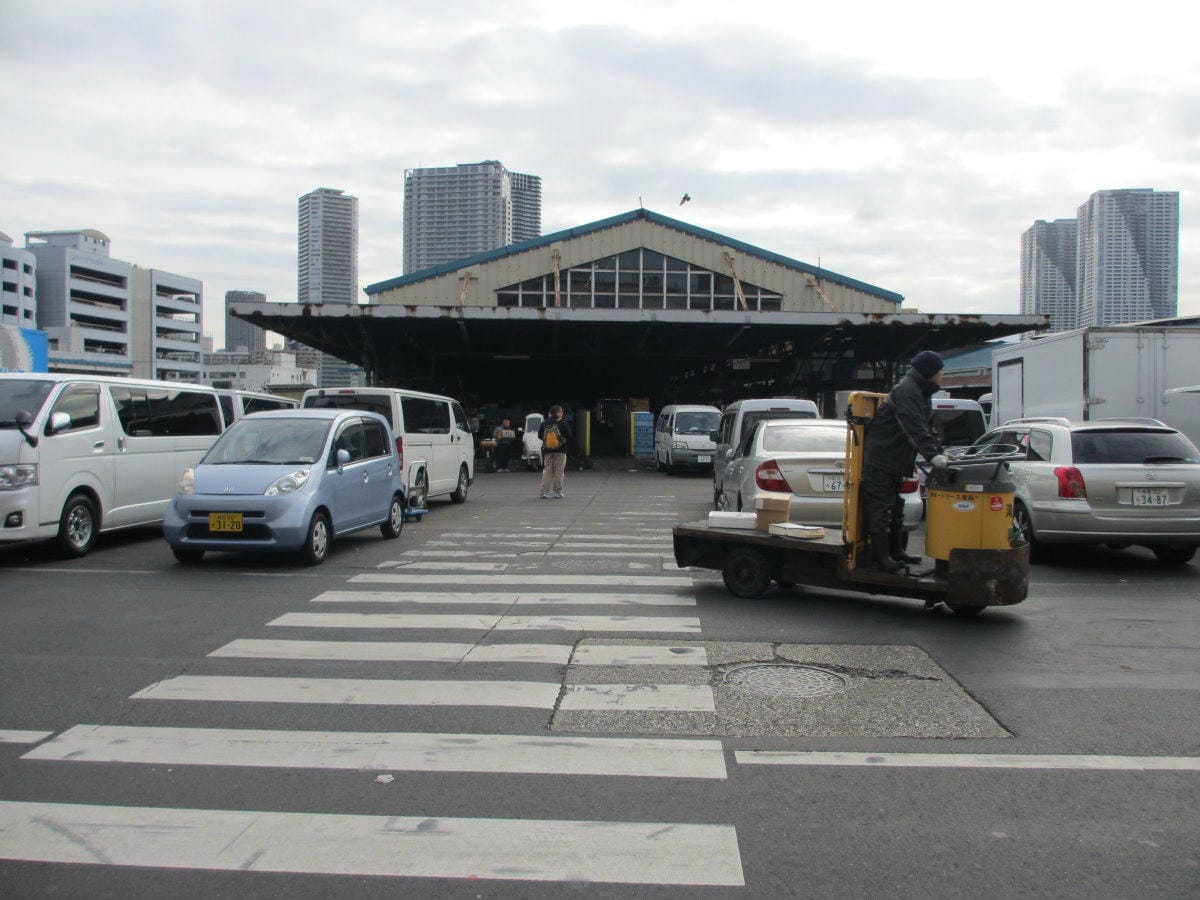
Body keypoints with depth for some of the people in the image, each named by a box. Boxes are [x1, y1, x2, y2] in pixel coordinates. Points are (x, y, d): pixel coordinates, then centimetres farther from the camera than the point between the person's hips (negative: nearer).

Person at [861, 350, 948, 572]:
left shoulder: (920, 392, 15)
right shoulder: (906, 391, -19)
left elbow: (929, 427, 19)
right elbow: (915, 429, -31)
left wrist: (940, 453, 8)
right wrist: (932, 455, -37)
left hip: (894, 461, 11)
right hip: (880, 460, -11)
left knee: (895, 507, 18)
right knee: (880, 509, -8)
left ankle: (896, 551, 29)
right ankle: (882, 558, -7)